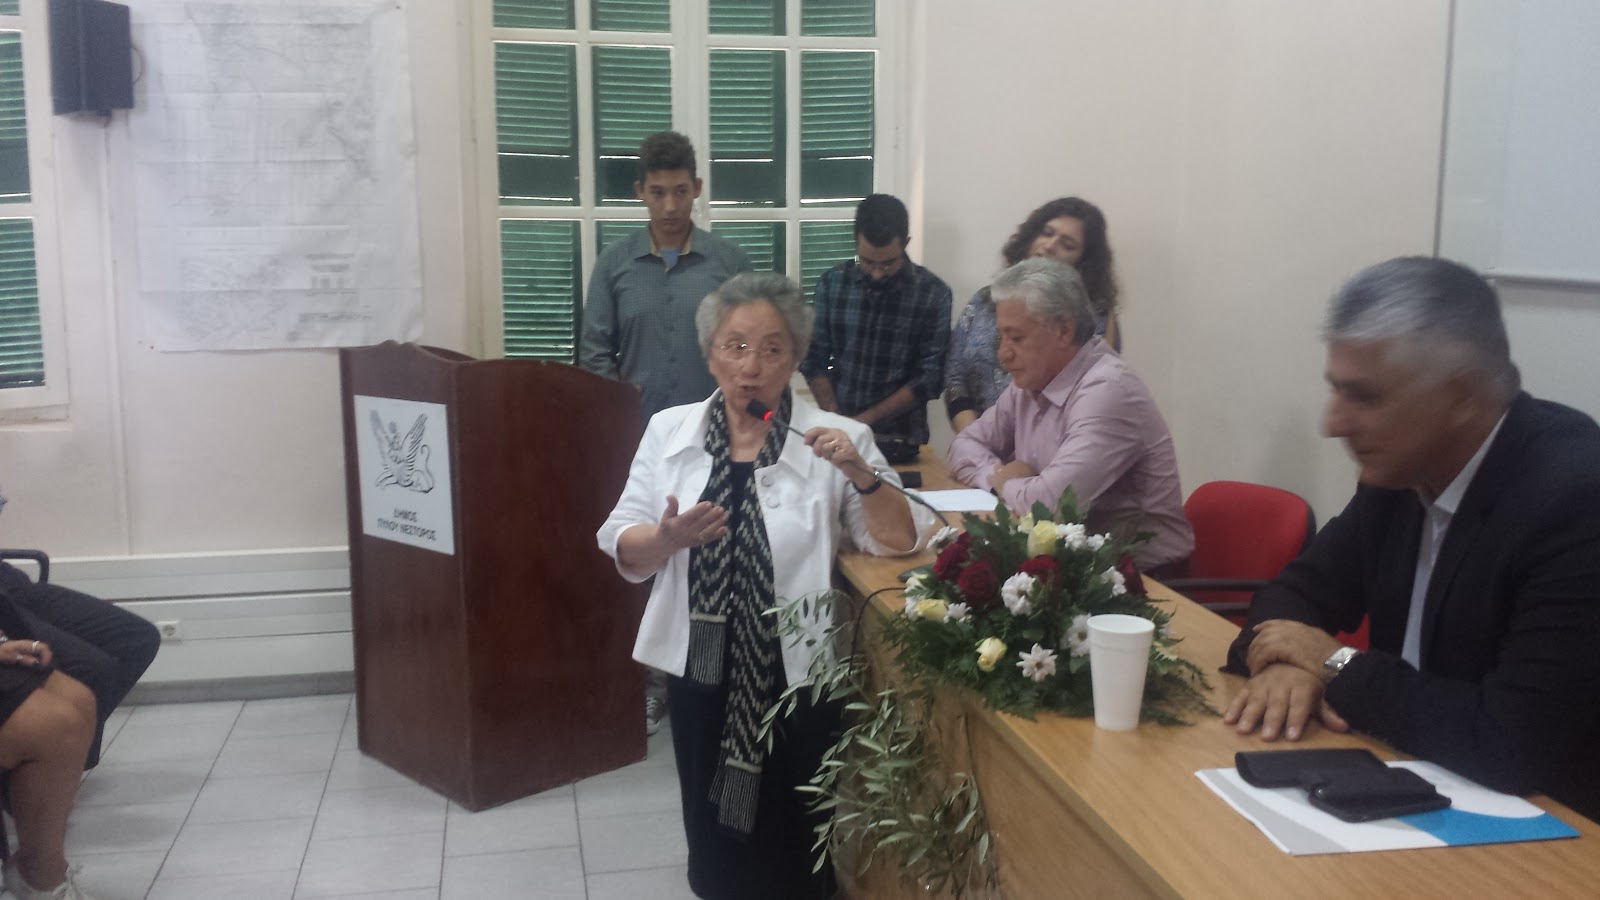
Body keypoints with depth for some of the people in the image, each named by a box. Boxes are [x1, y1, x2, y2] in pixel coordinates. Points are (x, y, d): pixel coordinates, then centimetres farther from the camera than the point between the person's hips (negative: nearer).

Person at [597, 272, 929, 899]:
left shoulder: (832, 439, -4)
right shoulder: (669, 431, 2)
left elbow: (900, 540, -6)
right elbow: (623, 552, 1)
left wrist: (859, 473, -21)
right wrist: (668, 538, -19)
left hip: (798, 672, -2)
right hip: (701, 669, 2)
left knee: (794, 846, 10)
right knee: (714, 838, 14)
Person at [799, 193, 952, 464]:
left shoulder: (933, 293, -3)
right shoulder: (831, 282, 3)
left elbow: (929, 377, -5)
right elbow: (815, 359, 5)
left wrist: (865, 419, -10)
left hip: (900, 439, -2)